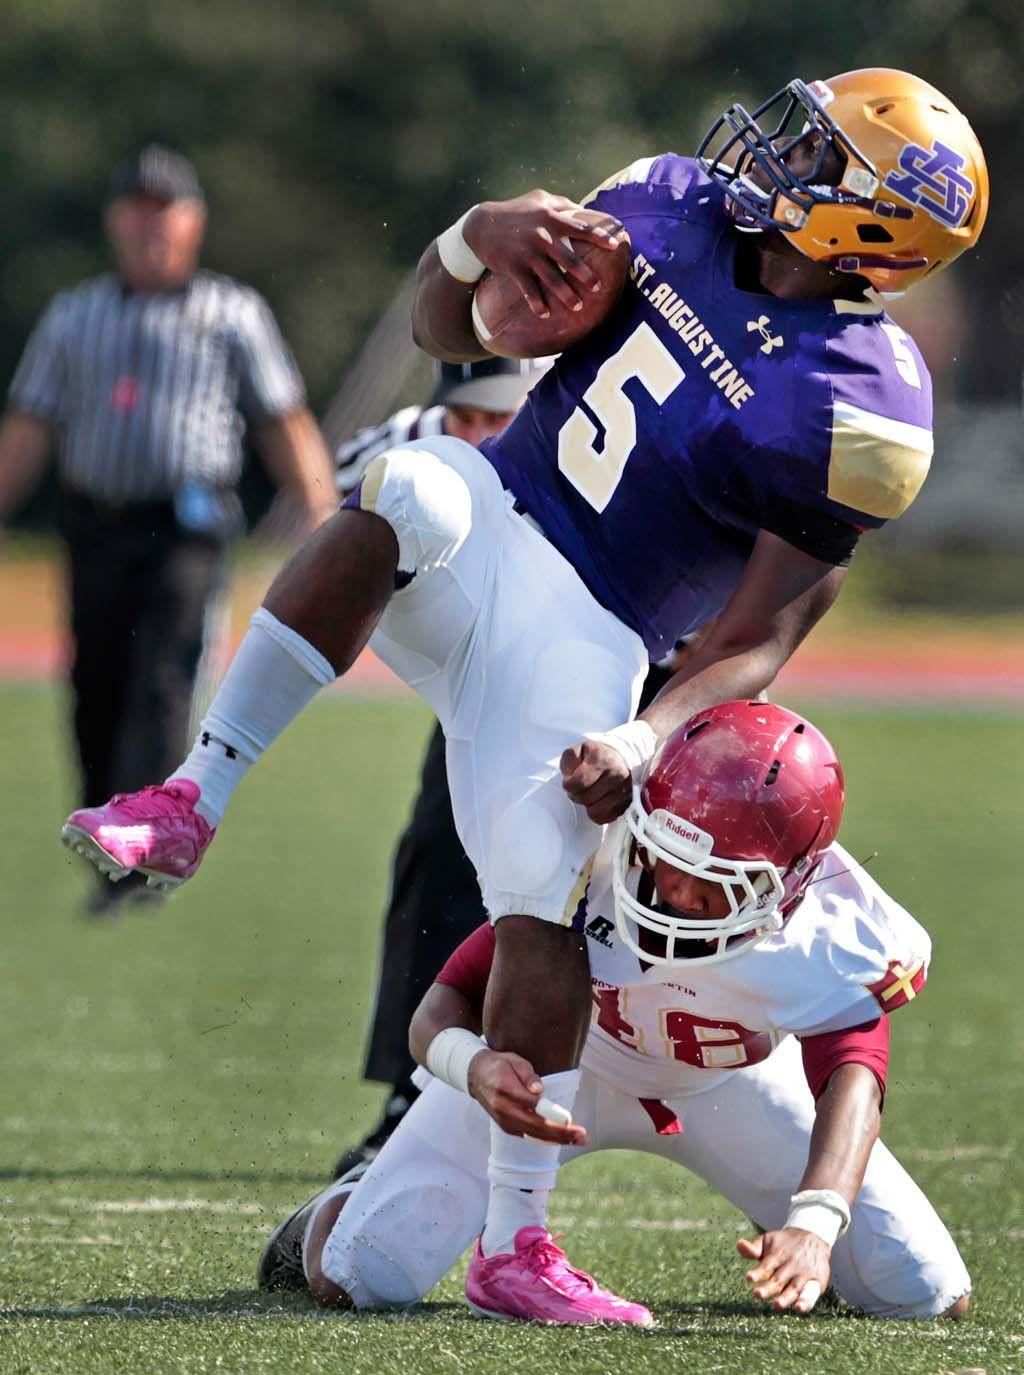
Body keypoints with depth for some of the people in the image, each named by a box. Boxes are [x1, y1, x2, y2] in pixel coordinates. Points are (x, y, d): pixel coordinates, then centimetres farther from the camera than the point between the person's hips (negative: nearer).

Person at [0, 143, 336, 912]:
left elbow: (287, 425, 7)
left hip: (187, 530, -3)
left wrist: (318, 514, -5)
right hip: (95, 530, 3)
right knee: (98, 697, 3)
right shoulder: (73, 317, 17)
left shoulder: (233, 314, 10)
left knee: (160, 683, -17)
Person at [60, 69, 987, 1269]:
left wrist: (651, 739, -23)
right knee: (412, 489, -32)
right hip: (479, 540, 3)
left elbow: (761, 636, -8)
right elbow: (445, 330, 14)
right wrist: (479, 236, -8)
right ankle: (188, 806, -35)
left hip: (579, 639, -3)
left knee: (545, 898, -17)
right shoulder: (673, 206, 6)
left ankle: (511, 1237, -4)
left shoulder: (860, 413, -10)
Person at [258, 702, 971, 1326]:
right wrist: (475, 1065, -58)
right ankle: (350, 1206, 27)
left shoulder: (834, 935, -35)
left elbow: (854, 1079, -49)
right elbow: (445, 1006, -32)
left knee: (932, 1295, -8)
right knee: (353, 1280, -14)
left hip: (728, 1084, 1)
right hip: (560, 1061, -1)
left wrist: (813, 1223, -69)